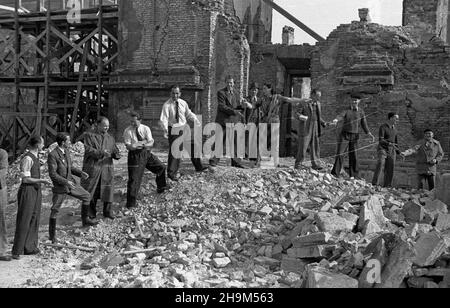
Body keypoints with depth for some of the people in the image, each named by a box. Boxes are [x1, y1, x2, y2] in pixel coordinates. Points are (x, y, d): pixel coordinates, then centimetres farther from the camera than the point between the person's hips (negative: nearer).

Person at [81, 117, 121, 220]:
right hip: (92, 167, -3)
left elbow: (116, 152, 14)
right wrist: (101, 153, -25)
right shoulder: (89, 135, 1)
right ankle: (91, 212, 17)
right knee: (91, 191, 3)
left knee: (108, 189, 2)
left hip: (107, 168, 3)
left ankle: (108, 211, 15)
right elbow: (88, 149, -12)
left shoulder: (110, 138, 15)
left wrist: (116, 154, -11)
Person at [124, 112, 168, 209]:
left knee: (161, 167, 15)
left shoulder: (145, 129, -1)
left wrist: (143, 144, -31)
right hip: (135, 155, -4)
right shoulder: (128, 131, -8)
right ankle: (131, 203, -4)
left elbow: (151, 142, -11)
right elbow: (128, 146, -13)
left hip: (147, 153, 5)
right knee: (134, 178, -9)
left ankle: (161, 188, 40)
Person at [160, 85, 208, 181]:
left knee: (193, 147, 13)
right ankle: (171, 173, 3)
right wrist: (165, 129, -34)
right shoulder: (167, 105, -10)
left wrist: (196, 120, -6)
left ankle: (198, 167, 30)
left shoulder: (183, 103, 4)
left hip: (184, 128, 5)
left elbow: (189, 114, 12)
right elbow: (164, 118, -18)